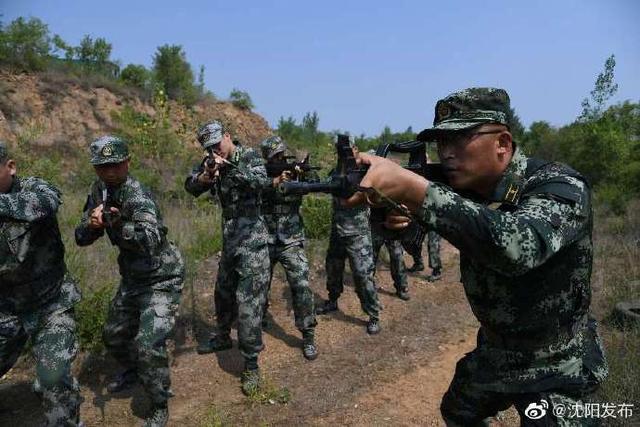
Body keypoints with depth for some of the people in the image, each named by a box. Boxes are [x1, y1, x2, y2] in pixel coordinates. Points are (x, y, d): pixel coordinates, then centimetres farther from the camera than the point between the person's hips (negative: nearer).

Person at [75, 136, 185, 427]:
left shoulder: (137, 196, -26)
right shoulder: (99, 191, -3)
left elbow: (151, 240, -43)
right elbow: (81, 238, -3)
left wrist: (118, 224, -59)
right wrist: (91, 223, -24)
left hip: (161, 278, -8)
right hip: (132, 277, 8)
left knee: (148, 344, -16)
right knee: (113, 335, 21)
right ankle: (132, 371, 52)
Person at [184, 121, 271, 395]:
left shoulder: (249, 155, -8)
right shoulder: (212, 162, 8)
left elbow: (263, 181, -25)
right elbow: (191, 187, -4)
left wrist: (230, 167, -35)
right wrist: (206, 175, -25)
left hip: (252, 239, -7)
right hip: (229, 238, 7)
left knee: (249, 302, -9)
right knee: (223, 293, 22)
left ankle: (251, 365, 0)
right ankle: (222, 337, 45)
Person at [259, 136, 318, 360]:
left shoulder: (294, 172, 1)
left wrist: (304, 176, -33)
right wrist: (276, 182, -30)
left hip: (291, 242, -1)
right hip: (264, 242, 1)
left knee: (301, 286, -11)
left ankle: (308, 336, 2)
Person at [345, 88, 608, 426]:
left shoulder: (560, 186, -26)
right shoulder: (462, 189, -8)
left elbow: (518, 246, -46)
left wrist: (411, 188, -49)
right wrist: (396, 217, -28)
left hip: (555, 368, -6)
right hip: (493, 349, 7)